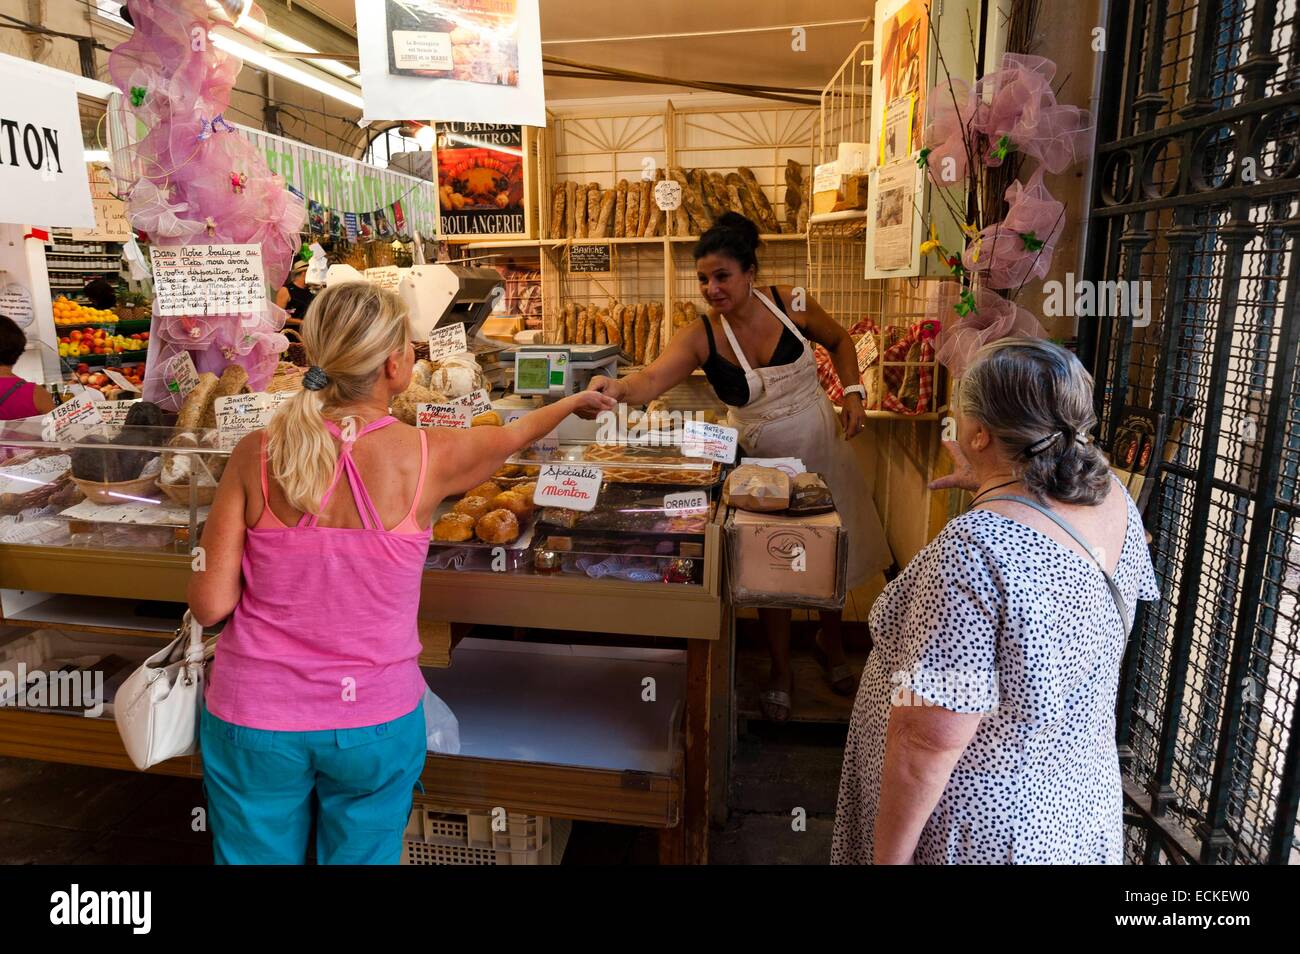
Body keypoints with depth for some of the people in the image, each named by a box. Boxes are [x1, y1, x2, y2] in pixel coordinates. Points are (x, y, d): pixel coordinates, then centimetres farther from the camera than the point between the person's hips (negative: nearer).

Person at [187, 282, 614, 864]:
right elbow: (514, 436, 7)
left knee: (257, 856, 23)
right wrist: (573, 403, 27)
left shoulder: (256, 456, -12)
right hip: (375, 722, -1)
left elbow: (211, 605, -9)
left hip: (255, 723, 1)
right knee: (363, 855, 22)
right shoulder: (430, 457, -14)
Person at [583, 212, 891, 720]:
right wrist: (619, 387, -60)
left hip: (820, 443, 2)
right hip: (761, 458, -2)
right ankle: (781, 669, 31)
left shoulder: (791, 304, -15)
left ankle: (831, 641, 47)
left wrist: (853, 392, -9)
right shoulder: (701, 337, -21)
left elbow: (839, 341, 4)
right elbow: (653, 378, -39)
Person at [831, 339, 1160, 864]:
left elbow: (930, 741, -30)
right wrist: (988, 485, 15)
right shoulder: (1114, 501, -8)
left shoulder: (974, 550, -33)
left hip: (979, 830, -7)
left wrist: (888, 855, -18)